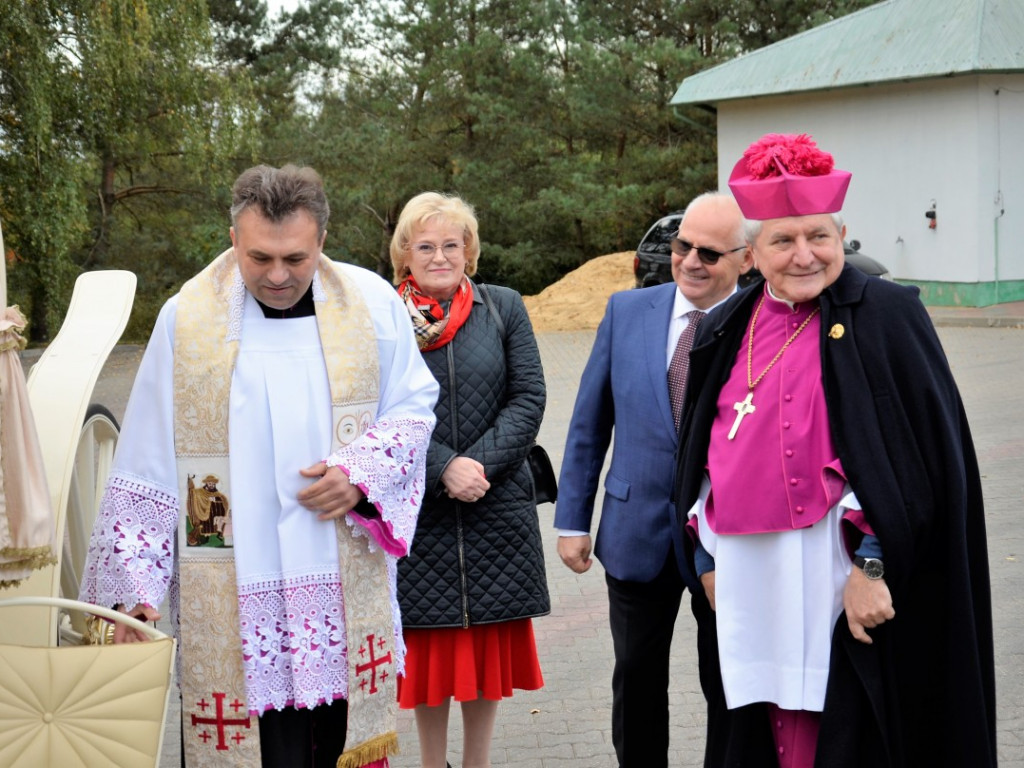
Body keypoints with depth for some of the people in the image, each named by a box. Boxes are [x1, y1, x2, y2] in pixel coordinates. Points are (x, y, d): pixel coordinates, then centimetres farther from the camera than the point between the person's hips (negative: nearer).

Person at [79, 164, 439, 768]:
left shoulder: (373, 305, 1)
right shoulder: (187, 319, -2)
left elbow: (414, 408, 11)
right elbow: (148, 469, 1)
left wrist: (363, 473, -8)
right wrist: (135, 585, -3)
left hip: (350, 597, 2)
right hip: (233, 601, -2)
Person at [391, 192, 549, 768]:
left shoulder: (504, 308, 3)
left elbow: (528, 399, -1)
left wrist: (479, 465, -13)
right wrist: (444, 468, -17)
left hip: (497, 508, 2)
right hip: (416, 509, -1)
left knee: (490, 639, 10)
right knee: (428, 642, 8)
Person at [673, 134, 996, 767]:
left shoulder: (886, 316, -5)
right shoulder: (730, 330, 11)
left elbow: (921, 455, -10)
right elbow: (705, 455, 19)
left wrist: (873, 565, -16)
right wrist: (707, 559, 14)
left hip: (844, 593, -5)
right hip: (750, 591, 5)